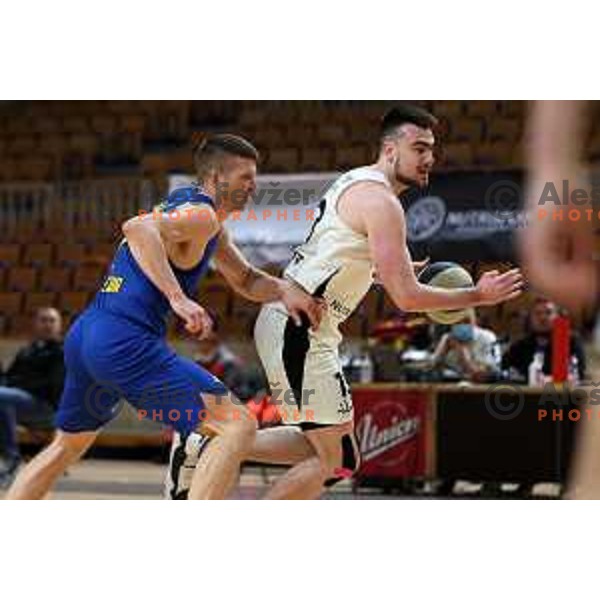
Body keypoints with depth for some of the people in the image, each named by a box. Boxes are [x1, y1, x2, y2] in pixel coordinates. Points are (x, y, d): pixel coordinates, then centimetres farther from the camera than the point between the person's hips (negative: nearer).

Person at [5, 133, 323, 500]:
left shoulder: (183, 203, 23)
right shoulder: (202, 215, -7)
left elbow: (245, 281, 27)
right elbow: (138, 228, -28)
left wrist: (283, 290, 7)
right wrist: (179, 298, -34)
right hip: (126, 342, -10)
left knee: (67, 447, 30)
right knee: (238, 426, -13)